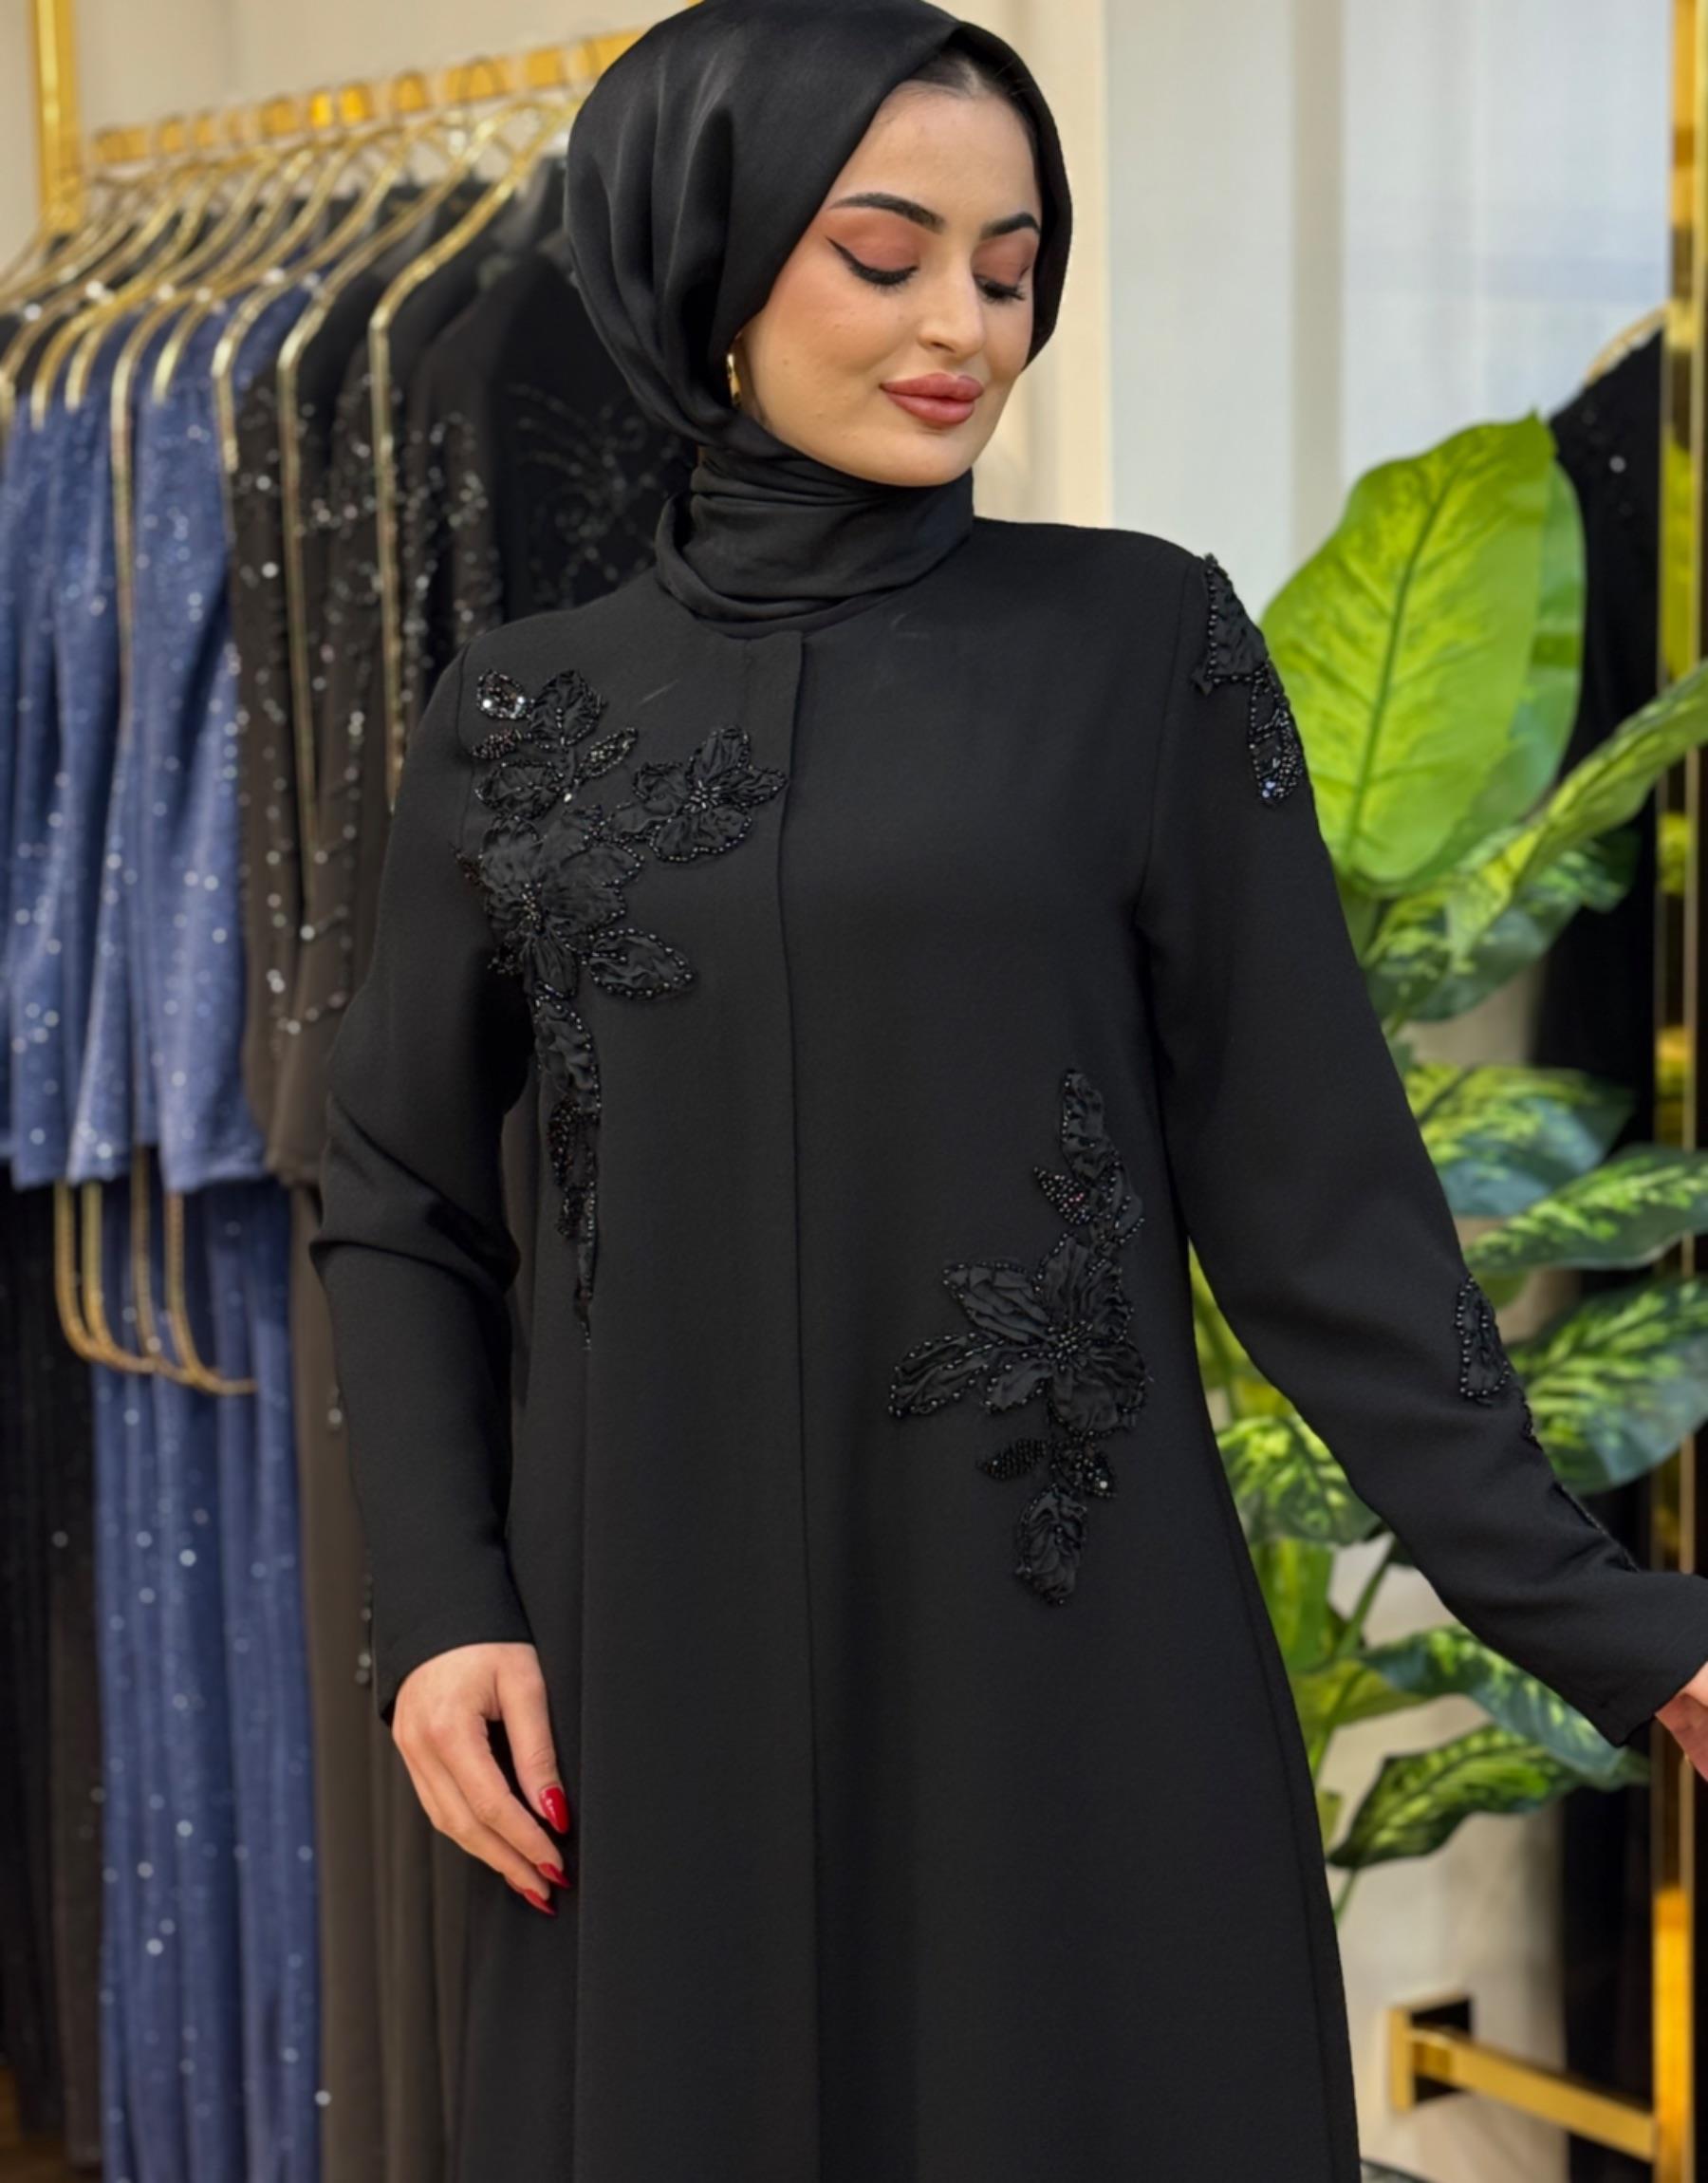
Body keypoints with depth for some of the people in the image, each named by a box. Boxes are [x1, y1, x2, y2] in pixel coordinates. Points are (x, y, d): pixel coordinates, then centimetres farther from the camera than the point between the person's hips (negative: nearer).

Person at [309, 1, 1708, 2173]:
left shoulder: (1143, 647, -1)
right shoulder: (523, 713, 5)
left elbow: (1307, 1167, -2)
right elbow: (399, 1195, 11)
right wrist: (438, 1610, -1)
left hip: (1064, 1656, -2)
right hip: (666, 1668, 2)